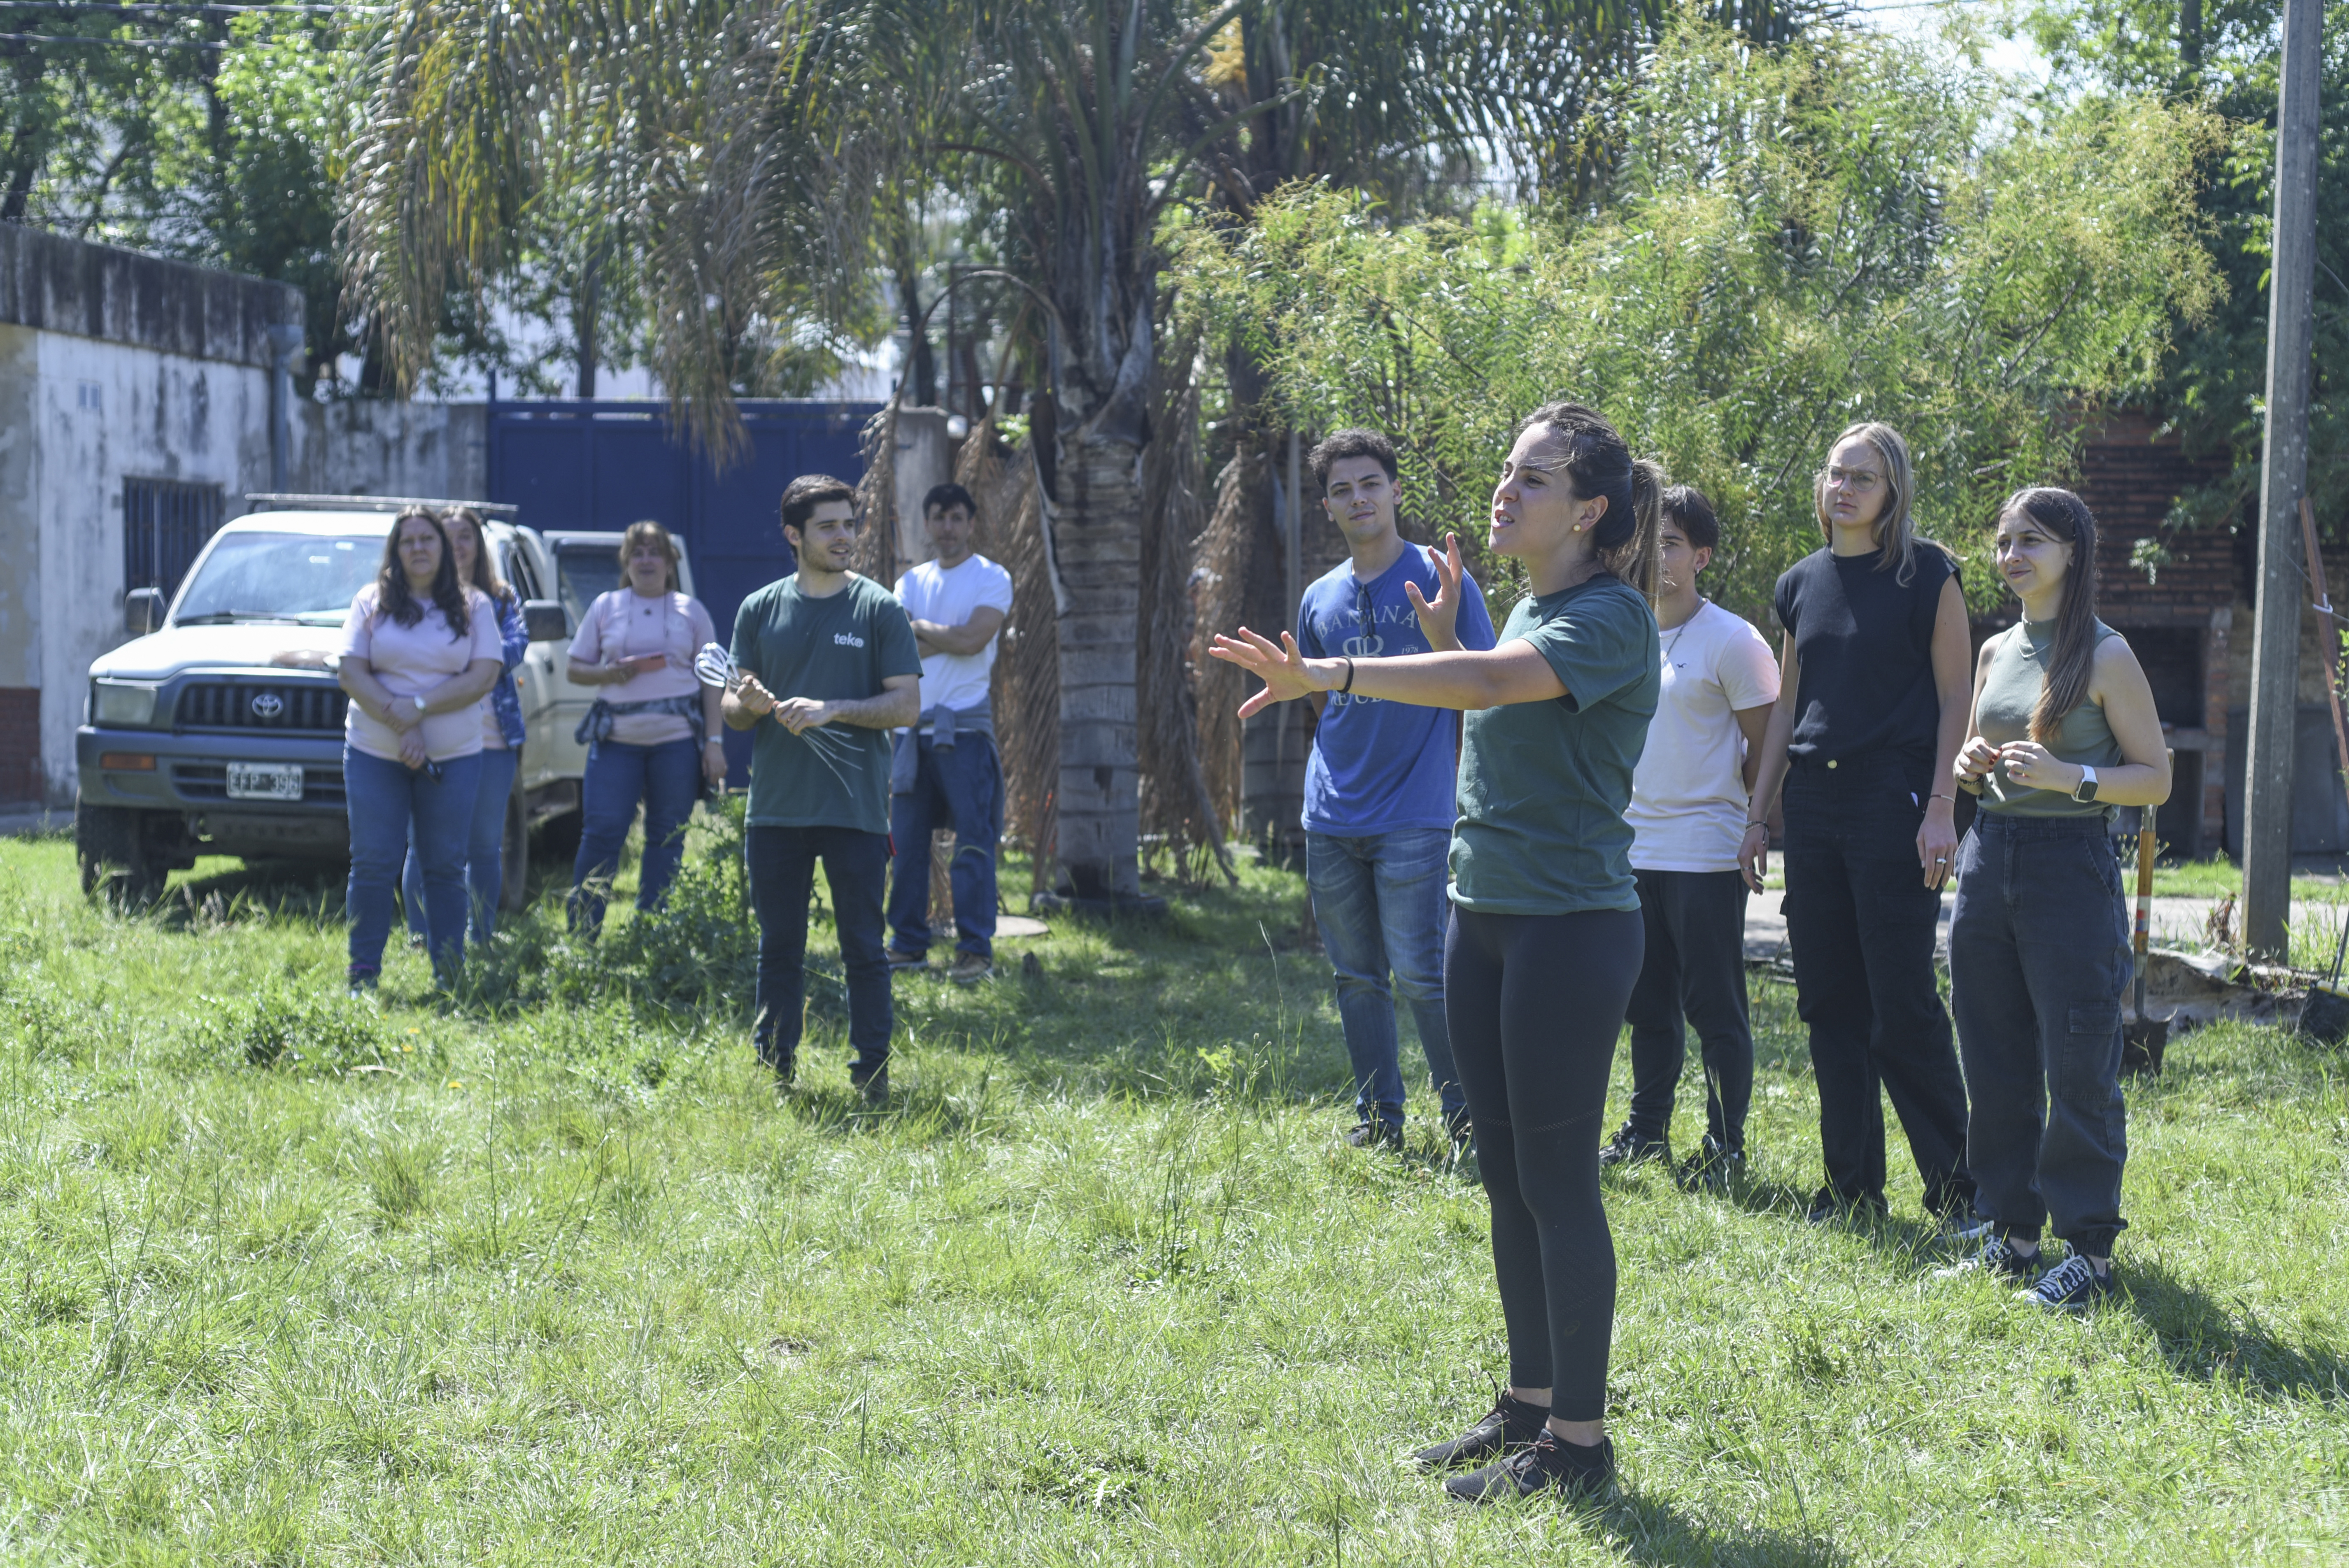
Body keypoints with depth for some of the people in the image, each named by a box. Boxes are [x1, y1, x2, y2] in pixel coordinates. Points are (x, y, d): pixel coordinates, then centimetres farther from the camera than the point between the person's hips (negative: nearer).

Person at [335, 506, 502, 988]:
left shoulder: (473, 607, 5)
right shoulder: (372, 603, 6)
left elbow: (484, 677, -5)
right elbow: (350, 673, -3)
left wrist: (419, 707, -16)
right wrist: (400, 725, -15)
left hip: (453, 755, 0)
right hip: (374, 753, 0)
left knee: (446, 866, 2)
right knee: (374, 864, 0)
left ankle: (450, 974, 8)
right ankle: (363, 976, 5)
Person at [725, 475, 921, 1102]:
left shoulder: (880, 610, 1)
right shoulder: (761, 609, 9)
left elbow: (907, 705, -4)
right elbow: (734, 708, 11)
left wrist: (833, 709, -16)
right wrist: (749, 704, -12)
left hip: (855, 809, -3)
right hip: (776, 808, 3)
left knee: (863, 947, 1)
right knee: (778, 947, 9)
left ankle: (873, 1074, 7)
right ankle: (774, 1069, 17)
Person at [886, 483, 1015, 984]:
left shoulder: (991, 579, 1)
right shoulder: (911, 582, 15)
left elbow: (973, 640, -14)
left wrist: (920, 628, -2)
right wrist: (949, 637, -9)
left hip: (965, 726, -5)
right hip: (912, 724, 5)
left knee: (974, 839, -7)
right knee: (907, 839, 7)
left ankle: (976, 949, -6)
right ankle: (909, 944, 14)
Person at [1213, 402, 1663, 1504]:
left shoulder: (1611, 616, -13)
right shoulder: (1530, 608, 14)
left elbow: (1496, 682, -30)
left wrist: (1331, 676, -38)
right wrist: (1442, 633, 8)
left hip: (1571, 926, -9)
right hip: (1484, 917, 9)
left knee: (1557, 1179, -5)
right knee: (1505, 1173, 14)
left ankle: (1578, 1439, 3)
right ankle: (1529, 1405, 25)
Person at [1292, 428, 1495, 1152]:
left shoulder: (1438, 580, -2)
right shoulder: (1320, 598, 12)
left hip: (1414, 818, -5)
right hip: (1333, 817, 5)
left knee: (1420, 974, -9)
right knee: (1355, 976, 10)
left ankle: (1466, 1121, 2)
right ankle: (1378, 1116, 20)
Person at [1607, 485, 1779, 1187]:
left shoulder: (1732, 641, -8)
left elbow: (1764, 746, -5)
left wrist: (1746, 821, -8)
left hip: (1705, 854, -6)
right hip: (1634, 851, 6)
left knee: (1715, 1010, -2)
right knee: (1649, 1005, 13)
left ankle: (1725, 1149, 4)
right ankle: (1645, 1134, 22)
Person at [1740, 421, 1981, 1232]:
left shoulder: (1925, 574, -2)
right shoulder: (1802, 583, 13)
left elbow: (1954, 696, -5)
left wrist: (1941, 808, -13)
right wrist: (1758, 814, 15)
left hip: (1892, 800, -6)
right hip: (1812, 803, 6)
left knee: (1903, 1006, -8)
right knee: (1828, 1001, 7)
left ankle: (1957, 1190, 0)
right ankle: (1852, 1187, 14)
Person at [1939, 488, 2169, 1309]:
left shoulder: (2105, 654, -5)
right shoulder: (1997, 651, 13)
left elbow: (2157, 779, -5)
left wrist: (2071, 777, -19)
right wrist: (1971, 769, 2)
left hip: (2071, 864, -6)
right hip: (1989, 860, 6)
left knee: (2078, 1066, -4)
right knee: (1995, 1064, 9)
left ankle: (2090, 1248, 3)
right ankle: (2012, 1234, 18)